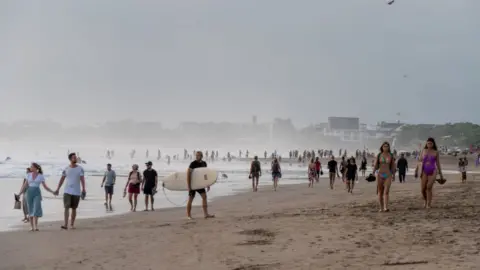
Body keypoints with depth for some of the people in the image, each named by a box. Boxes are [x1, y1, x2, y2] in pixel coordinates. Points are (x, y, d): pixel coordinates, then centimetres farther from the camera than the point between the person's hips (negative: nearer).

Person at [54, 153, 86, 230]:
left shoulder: (80, 169, -1)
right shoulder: (66, 169, 4)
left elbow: (82, 179, -8)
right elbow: (62, 179, 8)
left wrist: (83, 189, -19)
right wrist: (57, 189, 5)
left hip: (76, 192, 0)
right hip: (67, 192, 0)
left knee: (74, 209, 8)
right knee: (66, 207, -10)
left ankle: (72, 224, 19)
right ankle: (65, 225, -16)